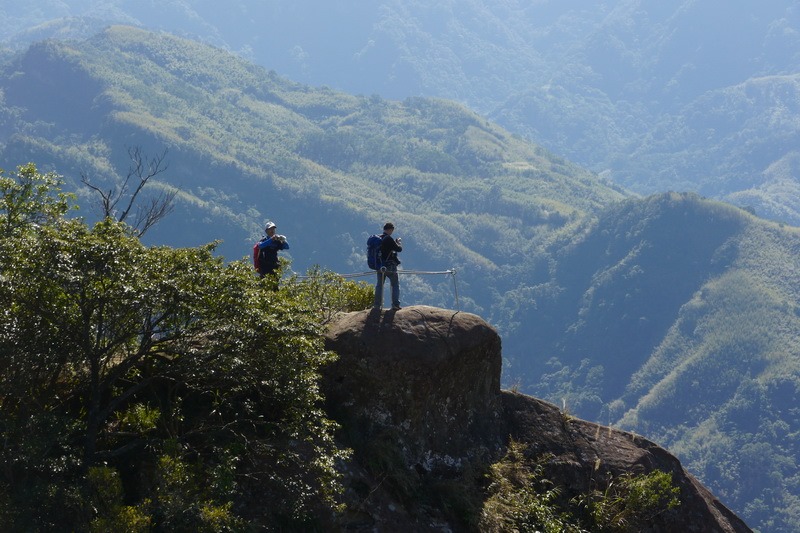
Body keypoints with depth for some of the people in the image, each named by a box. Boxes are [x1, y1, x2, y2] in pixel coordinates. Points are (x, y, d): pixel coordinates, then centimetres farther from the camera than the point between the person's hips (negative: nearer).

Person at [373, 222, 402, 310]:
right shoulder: (389, 239, -17)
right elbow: (399, 249, -13)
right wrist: (399, 242, 7)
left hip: (380, 265, 6)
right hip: (390, 266, -6)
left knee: (379, 285, 13)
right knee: (395, 285, 5)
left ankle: (377, 304, 11)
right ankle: (395, 304, -2)